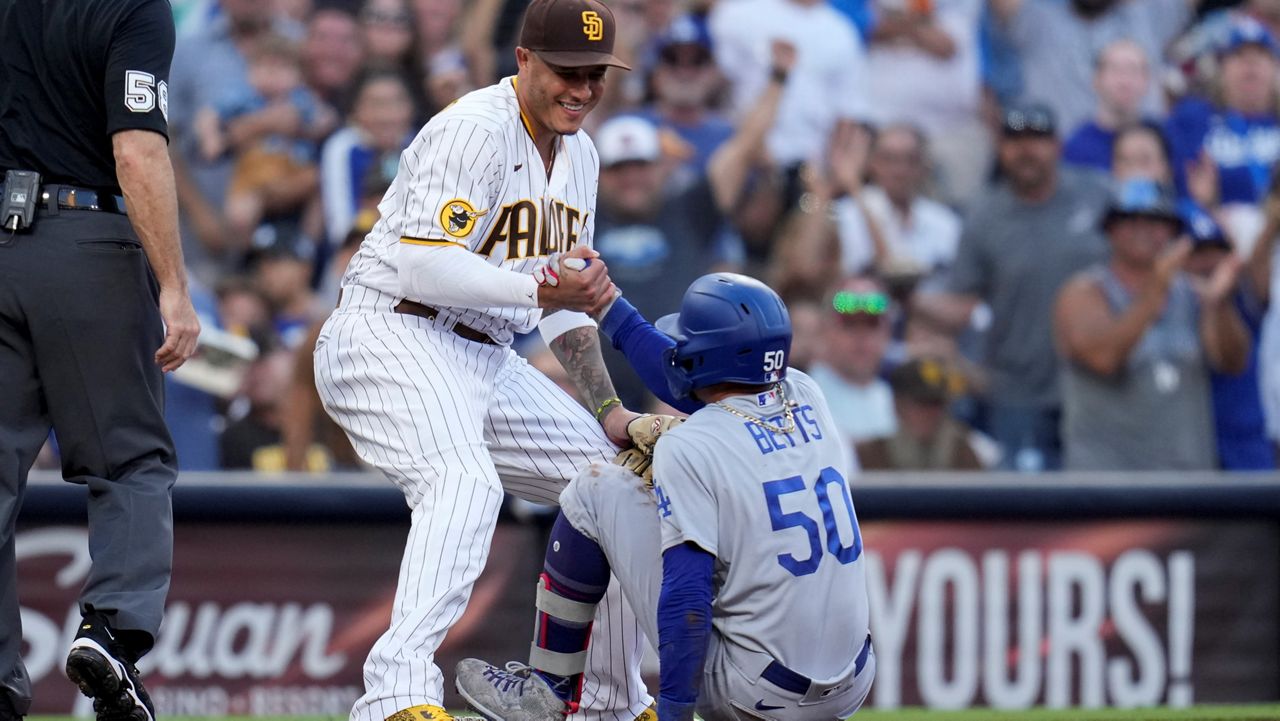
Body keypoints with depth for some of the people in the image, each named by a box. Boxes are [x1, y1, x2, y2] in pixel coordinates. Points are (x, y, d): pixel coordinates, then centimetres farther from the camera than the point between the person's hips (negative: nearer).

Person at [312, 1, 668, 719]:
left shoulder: (579, 155, 16)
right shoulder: (474, 130, -14)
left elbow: (567, 297, 22)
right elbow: (424, 265, -23)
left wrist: (608, 411, 13)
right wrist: (538, 291, -31)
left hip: (487, 362, 9)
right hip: (392, 339, -9)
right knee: (467, 483, -35)